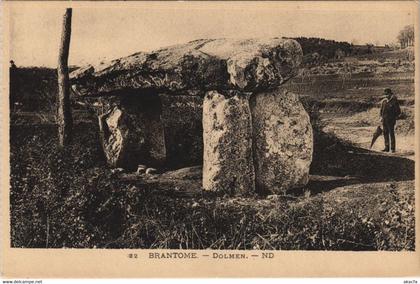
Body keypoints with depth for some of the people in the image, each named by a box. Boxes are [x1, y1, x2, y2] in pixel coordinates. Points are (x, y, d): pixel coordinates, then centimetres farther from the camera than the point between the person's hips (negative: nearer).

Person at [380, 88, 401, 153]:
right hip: (384, 120, 6)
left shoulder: (394, 101, -6)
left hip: (391, 120, -6)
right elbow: (381, 110, 21)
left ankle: (393, 148, -5)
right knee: (385, 134, 7)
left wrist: (395, 118, -10)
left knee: (392, 134, -7)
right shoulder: (384, 101, 11)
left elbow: (398, 111, -4)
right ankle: (387, 148, 12)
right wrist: (381, 117, 9)